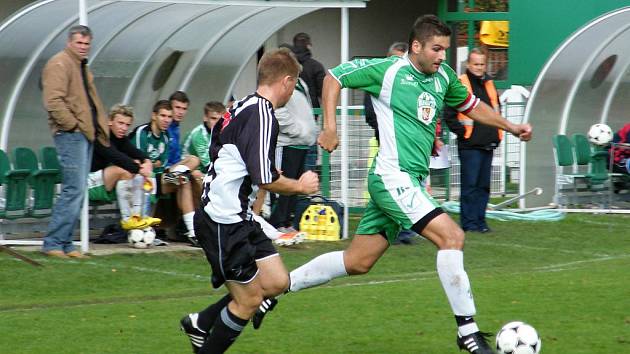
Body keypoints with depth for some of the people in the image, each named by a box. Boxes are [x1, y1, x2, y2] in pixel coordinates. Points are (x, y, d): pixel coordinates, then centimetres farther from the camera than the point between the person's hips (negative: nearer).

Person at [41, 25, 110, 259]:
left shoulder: (82, 66, 22)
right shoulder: (59, 64, -9)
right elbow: (53, 101, -19)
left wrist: (100, 126, 18)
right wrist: (72, 124, -17)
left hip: (86, 134, 10)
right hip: (70, 134, -10)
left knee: (78, 190, 9)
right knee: (74, 189, -13)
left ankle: (64, 243, 13)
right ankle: (53, 243, -9)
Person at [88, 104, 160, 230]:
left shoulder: (121, 139, 11)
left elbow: (135, 152, -4)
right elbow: (114, 156, -30)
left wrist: (147, 161, -26)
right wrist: (138, 169, -37)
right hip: (89, 183, -9)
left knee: (137, 164, -1)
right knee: (125, 170, -27)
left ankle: (136, 215, -11)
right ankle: (126, 219, -25)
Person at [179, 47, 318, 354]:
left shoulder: (244, 108, 13)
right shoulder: (262, 115, -18)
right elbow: (265, 179, -24)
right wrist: (300, 186, -6)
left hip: (238, 219, 10)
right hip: (223, 222, -10)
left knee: (277, 282, 9)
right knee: (250, 299, -3)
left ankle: (201, 323, 19)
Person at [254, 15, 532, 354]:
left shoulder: (444, 76, 11)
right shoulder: (388, 71, -9)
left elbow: (471, 105, 30)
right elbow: (333, 77, 1)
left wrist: (511, 127, 22)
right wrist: (330, 127, -7)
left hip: (411, 181, 8)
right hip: (393, 177, -8)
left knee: (357, 262, 12)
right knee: (452, 236, -19)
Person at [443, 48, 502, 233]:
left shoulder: (489, 84, 17)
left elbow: (496, 110, 29)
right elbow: (449, 115, -8)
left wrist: (497, 134, 18)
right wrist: (462, 132, -11)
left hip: (488, 145, 7)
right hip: (469, 145, -7)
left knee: (484, 185, 9)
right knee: (470, 185, -7)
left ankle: (479, 220, 14)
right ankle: (469, 222, -3)